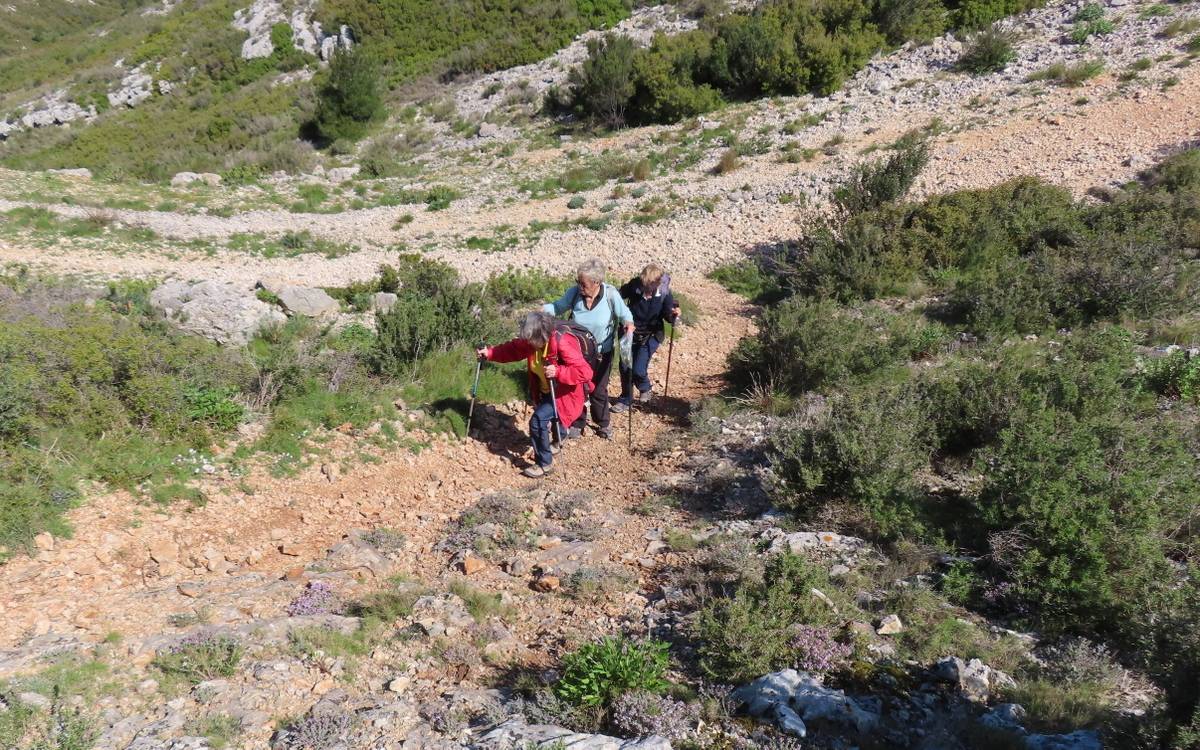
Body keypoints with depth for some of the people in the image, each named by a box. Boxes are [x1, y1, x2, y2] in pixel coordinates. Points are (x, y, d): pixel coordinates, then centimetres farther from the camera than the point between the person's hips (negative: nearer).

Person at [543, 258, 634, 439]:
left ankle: (603, 423, 39)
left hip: (602, 352, -1)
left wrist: (629, 325, -32)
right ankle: (578, 423, 35)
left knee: (598, 390, 14)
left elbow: (625, 315, -10)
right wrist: (542, 310, -24)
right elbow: (558, 306, -5)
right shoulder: (575, 292, -18)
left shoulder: (611, 294, -22)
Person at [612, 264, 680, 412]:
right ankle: (625, 400, 33)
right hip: (631, 332, 3)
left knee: (638, 370, -9)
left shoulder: (664, 294, -21)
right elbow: (620, 295, -2)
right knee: (624, 367, 8)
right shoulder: (635, 284, -20)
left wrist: (674, 315, -30)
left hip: (650, 336, -2)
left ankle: (646, 389, 27)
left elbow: (668, 316, -8)